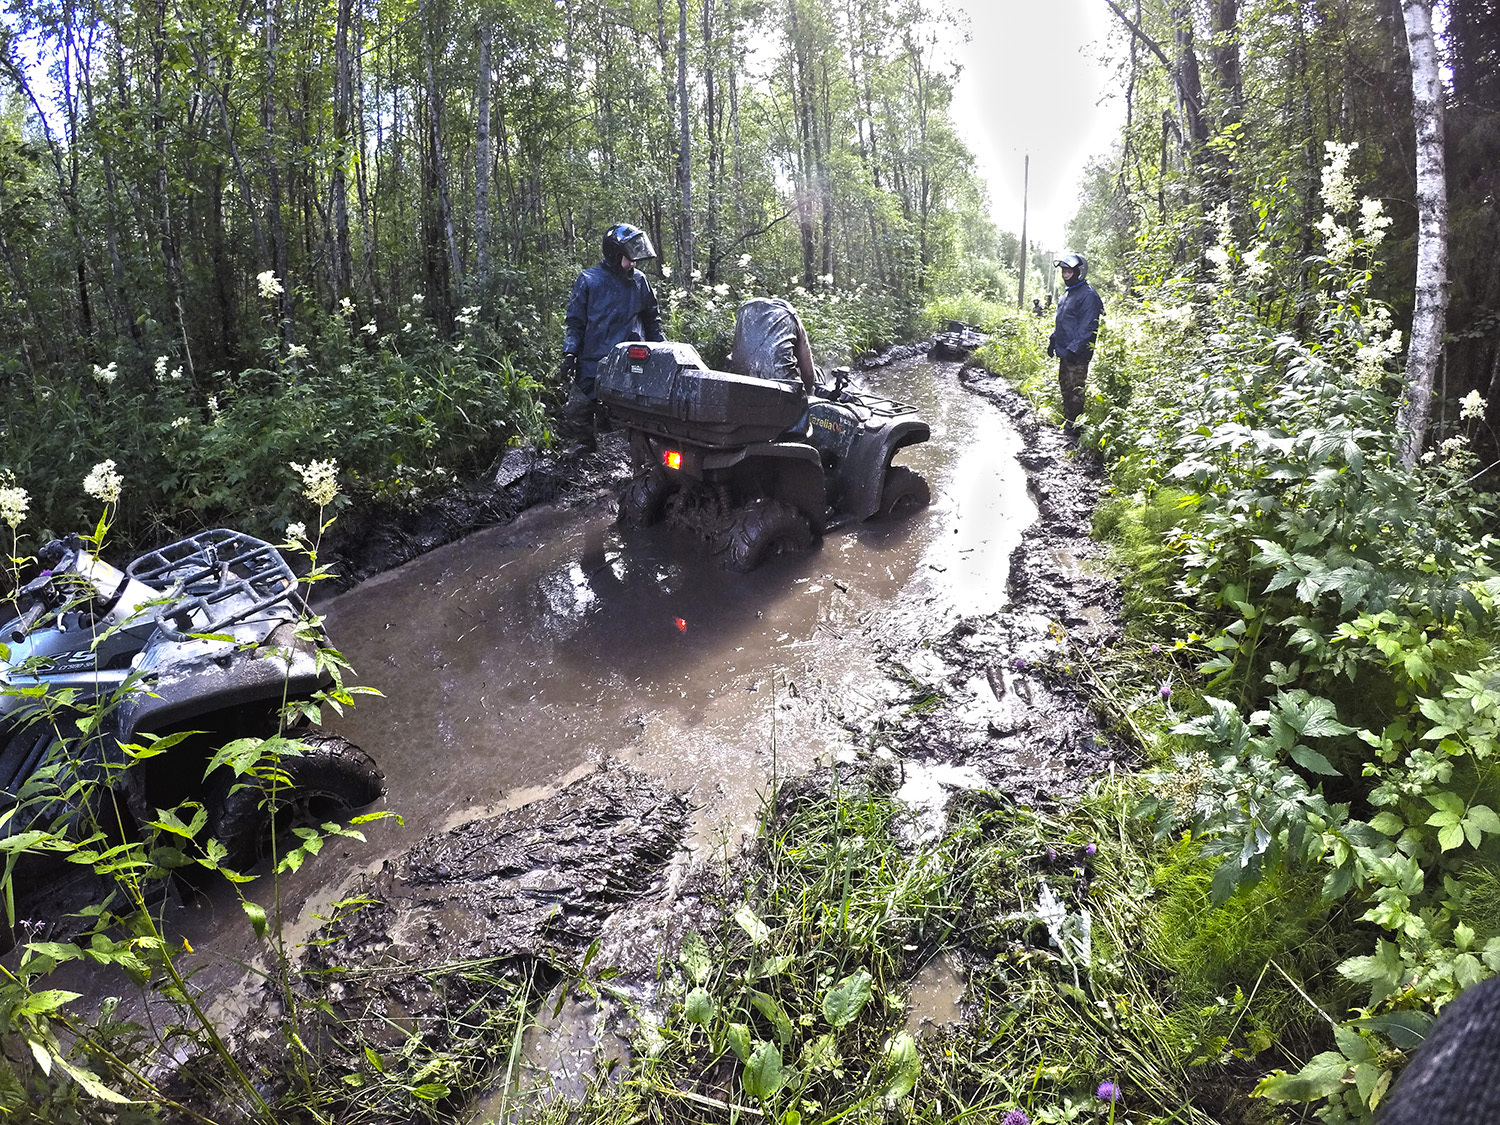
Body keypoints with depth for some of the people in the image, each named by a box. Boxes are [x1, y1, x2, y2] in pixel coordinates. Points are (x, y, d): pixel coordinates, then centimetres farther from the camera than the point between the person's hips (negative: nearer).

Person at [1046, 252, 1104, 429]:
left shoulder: (1088, 295, -16)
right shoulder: (1068, 293, 15)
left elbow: (1087, 328, -21)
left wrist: (1074, 349, -25)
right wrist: (1053, 340, 20)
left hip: (1077, 354, -10)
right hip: (1064, 351, 10)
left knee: (1075, 390, -5)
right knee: (1065, 385, 18)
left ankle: (1074, 422, 2)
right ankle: (1066, 418, 30)